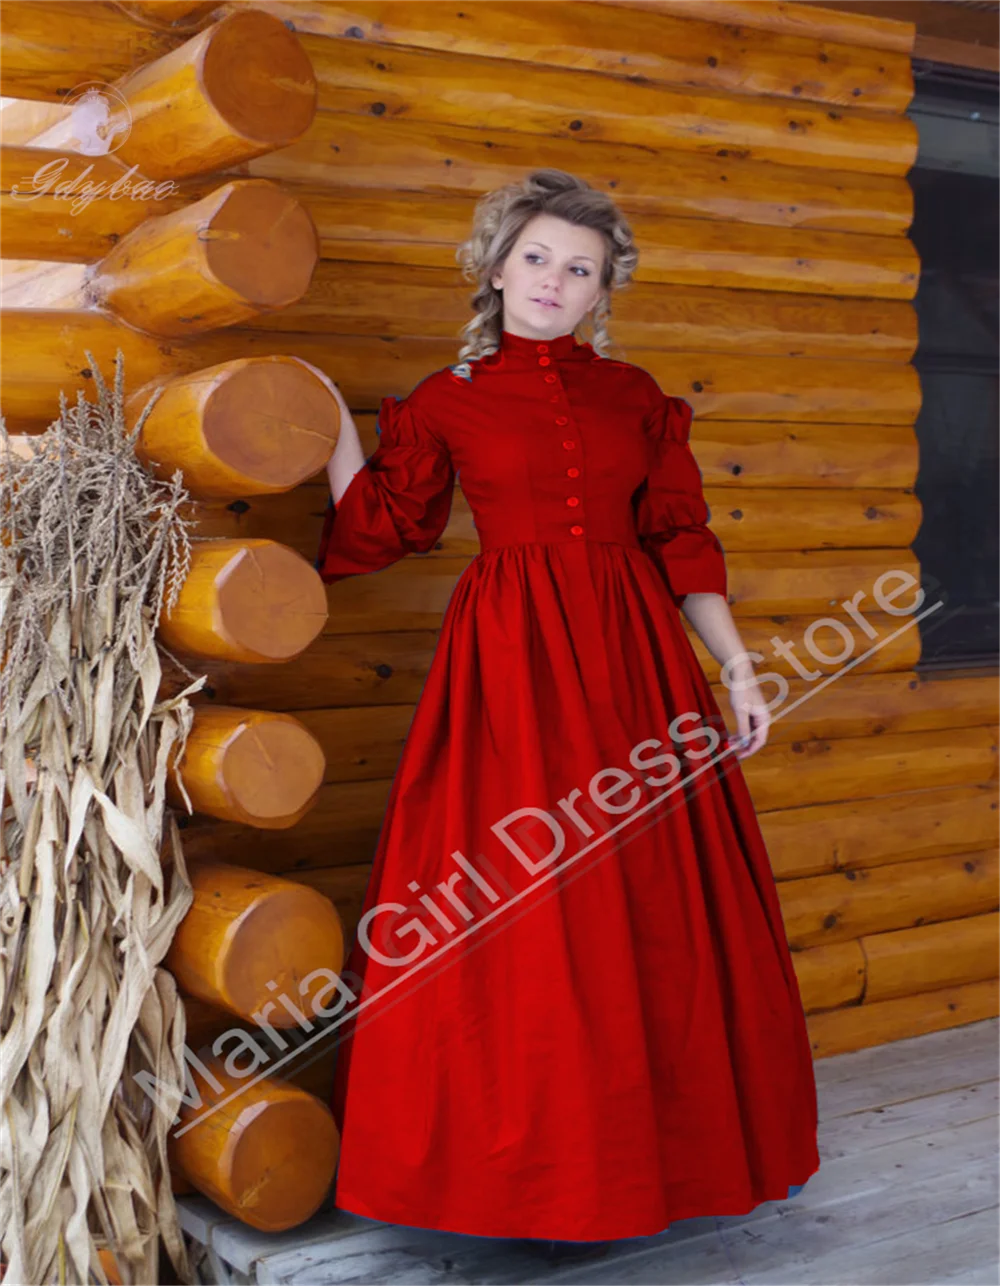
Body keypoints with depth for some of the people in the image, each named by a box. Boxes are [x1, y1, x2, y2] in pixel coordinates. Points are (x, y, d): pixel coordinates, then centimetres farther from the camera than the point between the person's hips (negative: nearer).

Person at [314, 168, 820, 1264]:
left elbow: (680, 543, 10)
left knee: (653, 906, 6)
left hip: (636, 656, 3)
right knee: (513, 914, -2)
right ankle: (523, 1162, 12)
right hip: (513, 662, -2)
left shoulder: (635, 396, 11)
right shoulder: (446, 401, 7)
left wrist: (737, 667, 4)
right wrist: (331, 423, 5)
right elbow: (381, 531, 8)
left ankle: (658, 1147, 22)